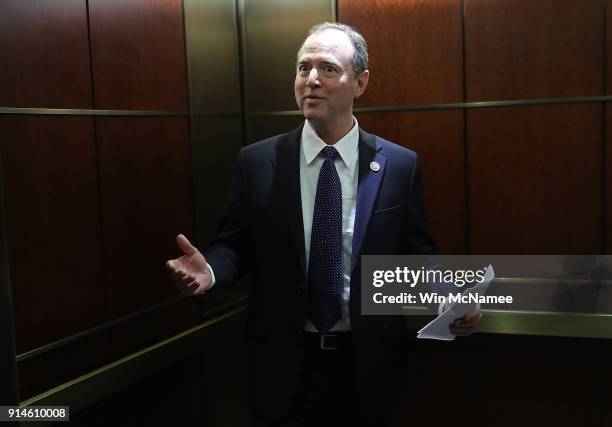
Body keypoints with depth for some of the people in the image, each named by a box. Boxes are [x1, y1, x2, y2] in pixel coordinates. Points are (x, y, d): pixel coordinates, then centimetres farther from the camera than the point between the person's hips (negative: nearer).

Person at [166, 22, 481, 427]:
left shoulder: (400, 165, -4)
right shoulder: (257, 162, -4)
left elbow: (417, 254, 1)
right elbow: (236, 245, 1)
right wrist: (209, 269, -19)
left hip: (369, 365, 1)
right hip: (283, 365, 0)